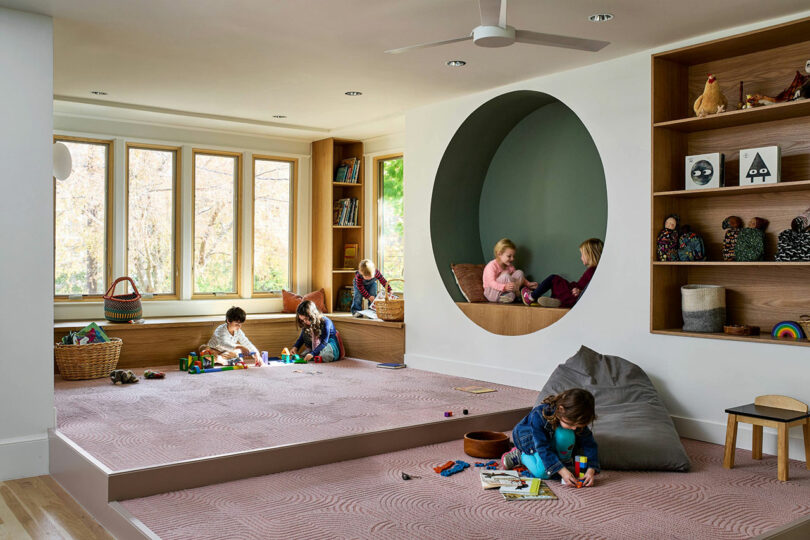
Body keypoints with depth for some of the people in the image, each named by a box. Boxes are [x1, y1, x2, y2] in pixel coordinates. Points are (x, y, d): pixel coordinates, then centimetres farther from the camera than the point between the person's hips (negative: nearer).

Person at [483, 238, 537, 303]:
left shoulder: (509, 266, 5)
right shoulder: (491, 266, -18)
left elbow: (519, 277, 13)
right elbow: (491, 283, -31)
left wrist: (528, 284, -7)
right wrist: (505, 287, -49)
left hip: (504, 291, 8)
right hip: (492, 294, -8)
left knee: (519, 273, -6)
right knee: (505, 275, -32)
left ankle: (511, 295, -18)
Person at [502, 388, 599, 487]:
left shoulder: (576, 420, -26)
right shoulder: (538, 415, -40)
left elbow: (589, 443, -20)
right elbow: (543, 447, -39)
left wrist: (591, 469, -35)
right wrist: (562, 471, -46)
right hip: (529, 439, -4)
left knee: (565, 434, -33)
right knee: (543, 472, -28)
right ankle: (520, 455, -2)